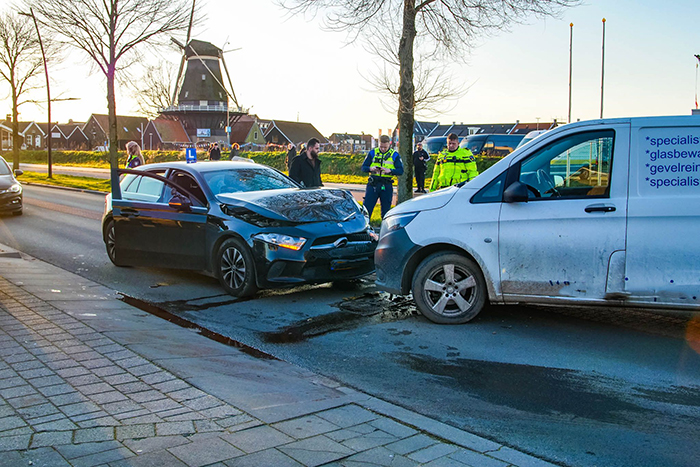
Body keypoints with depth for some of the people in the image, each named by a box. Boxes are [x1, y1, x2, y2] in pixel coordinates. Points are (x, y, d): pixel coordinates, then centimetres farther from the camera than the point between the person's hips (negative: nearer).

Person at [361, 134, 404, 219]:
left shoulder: (395, 155, 5)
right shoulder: (372, 153, 6)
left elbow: (400, 170, -1)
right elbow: (363, 167, 6)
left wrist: (390, 170, -18)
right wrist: (370, 169, -16)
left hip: (387, 186, 0)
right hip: (373, 184, 0)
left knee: (386, 209, 6)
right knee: (366, 208, -4)